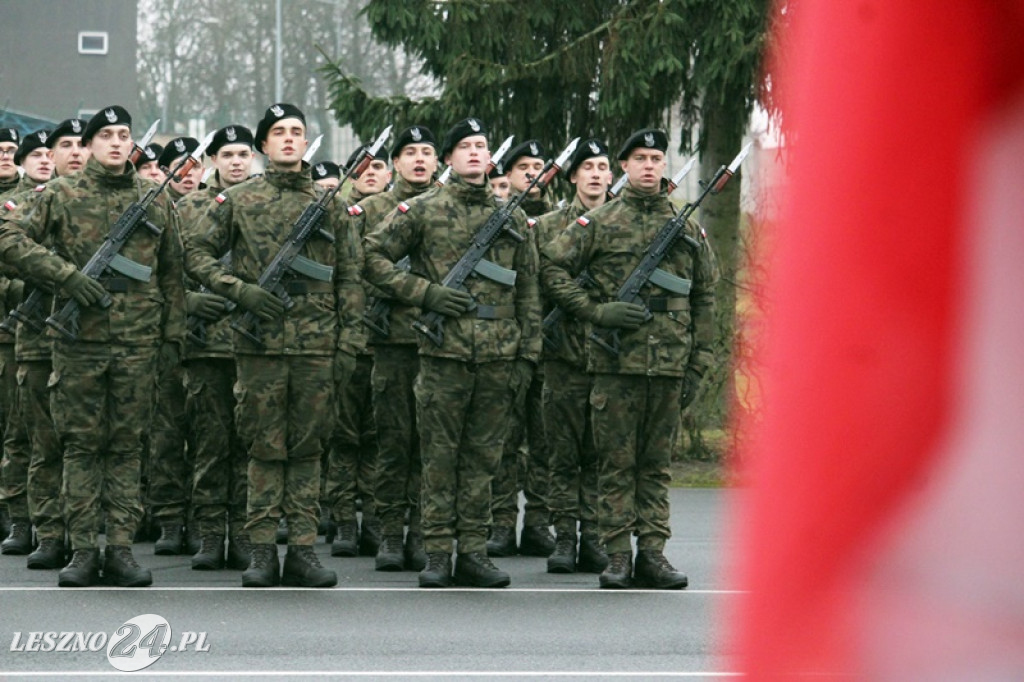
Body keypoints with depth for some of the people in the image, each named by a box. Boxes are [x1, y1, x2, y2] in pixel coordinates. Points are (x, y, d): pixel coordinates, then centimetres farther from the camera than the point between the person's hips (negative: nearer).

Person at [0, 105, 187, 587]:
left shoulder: (156, 202, 10)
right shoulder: (62, 196, 3)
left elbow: (172, 273, 15)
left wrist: (173, 331, 9)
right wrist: (65, 274, -15)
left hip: (138, 344, 2)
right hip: (79, 340, -1)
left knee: (128, 445, 4)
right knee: (81, 444, 2)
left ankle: (120, 548, 7)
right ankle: (83, 549, 6)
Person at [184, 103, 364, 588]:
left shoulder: (330, 205, 10)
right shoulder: (237, 201, 6)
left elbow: (350, 279, 10)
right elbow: (196, 252, 5)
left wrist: (348, 344, 3)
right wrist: (240, 289, -9)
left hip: (317, 346, 2)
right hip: (261, 344, -1)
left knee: (307, 447, 4)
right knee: (265, 448, 2)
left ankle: (302, 549, 8)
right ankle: (262, 550, 6)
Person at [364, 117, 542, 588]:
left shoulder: (512, 218, 13)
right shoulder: (423, 210, 3)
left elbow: (528, 292, 15)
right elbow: (373, 257, 1)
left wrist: (528, 354, 9)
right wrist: (426, 293, -8)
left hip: (499, 356, 3)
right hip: (444, 352, -3)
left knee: (483, 459, 6)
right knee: (440, 457, 0)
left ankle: (474, 552, 11)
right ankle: (437, 553, 5)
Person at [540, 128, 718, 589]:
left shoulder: (688, 229, 12)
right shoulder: (600, 222, 3)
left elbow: (705, 297, 16)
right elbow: (552, 266, 2)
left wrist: (698, 363, 10)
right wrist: (597, 311, -8)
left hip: (670, 364, 2)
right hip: (616, 361, -2)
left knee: (657, 463, 7)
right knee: (616, 463, 1)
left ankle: (652, 552, 11)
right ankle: (617, 554, 5)